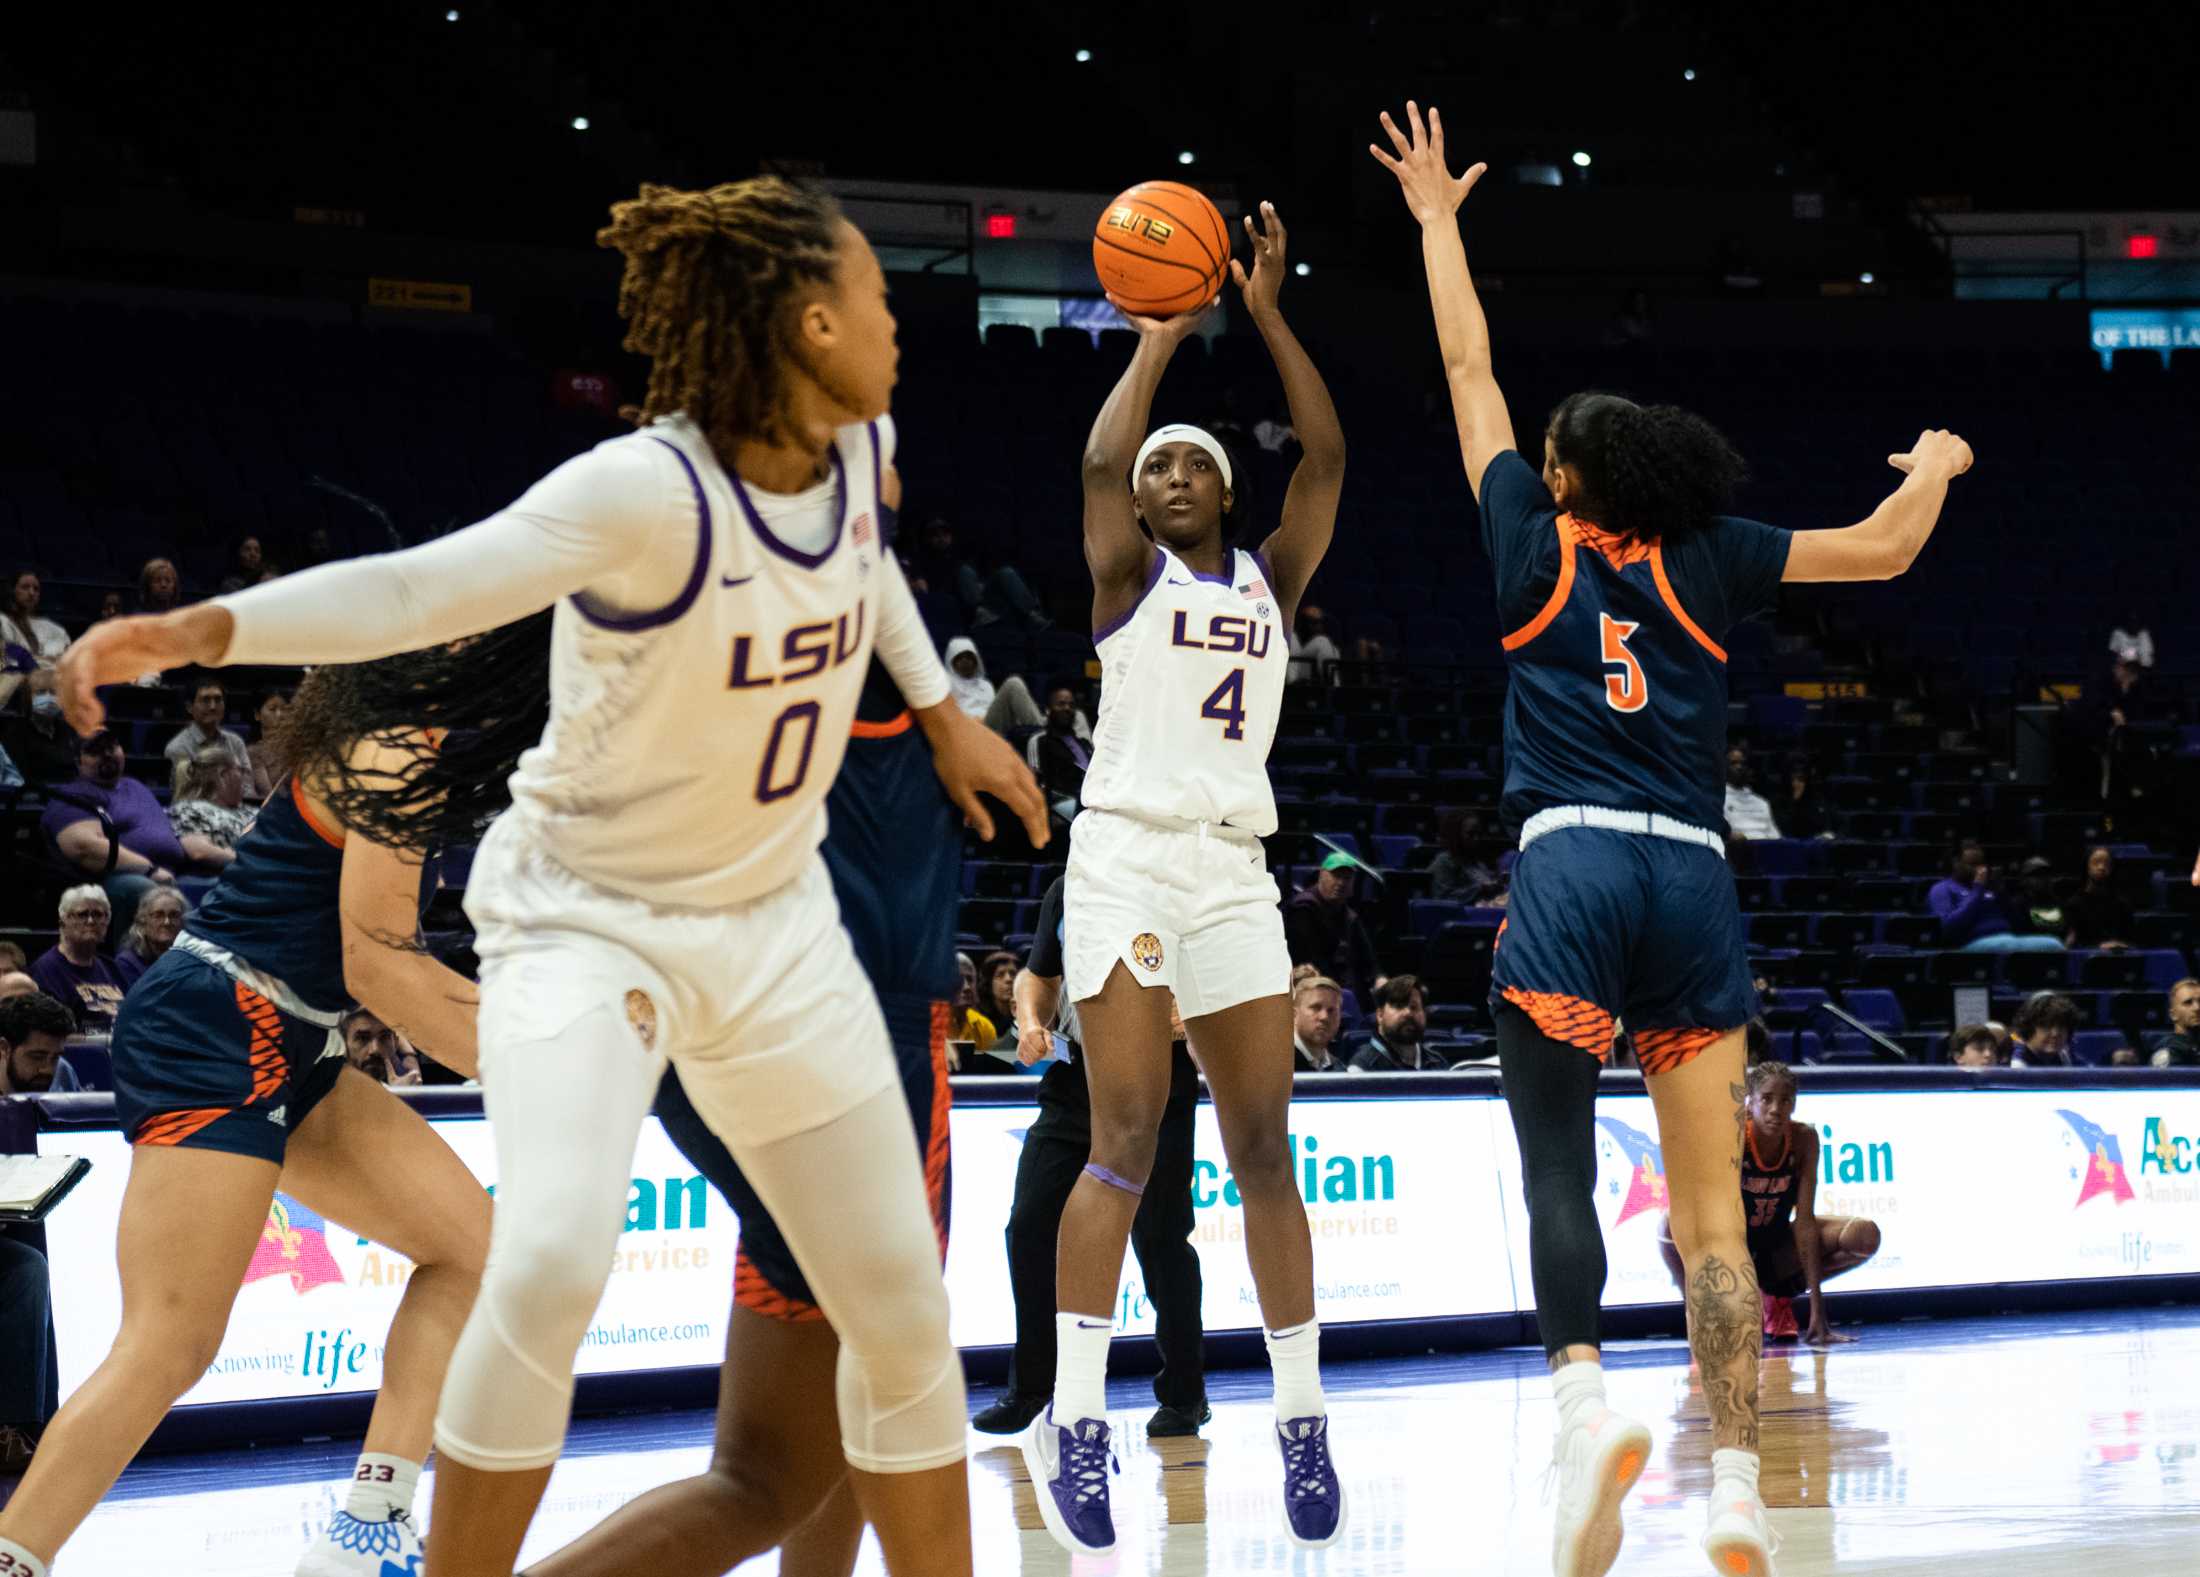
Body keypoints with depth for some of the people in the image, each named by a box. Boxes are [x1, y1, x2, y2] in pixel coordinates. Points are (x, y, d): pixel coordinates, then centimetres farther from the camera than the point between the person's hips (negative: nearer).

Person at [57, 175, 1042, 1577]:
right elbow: (423, 585, -39)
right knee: (553, 1262, -29)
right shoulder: (649, 487, -27)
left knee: (904, 1305, 8)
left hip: (774, 923, 7)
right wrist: (203, 628, -53)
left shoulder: (856, 446, -5)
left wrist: (943, 713, 24)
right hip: (588, 920, -6)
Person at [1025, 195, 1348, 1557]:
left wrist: (1268, 313, 2)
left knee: (1264, 1147, 2)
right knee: (1126, 1138, -12)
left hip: (1236, 871, 4)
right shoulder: (1130, 574, 7)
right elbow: (1100, 456, -12)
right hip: (1129, 855, -4)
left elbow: (1327, 454, 5)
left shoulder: (1271, 580, 16)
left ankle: (1303, 1417, 5)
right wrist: (1163, 335, -2)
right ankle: (1075, 1418, -13)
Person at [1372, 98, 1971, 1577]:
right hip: (1696, 880, 2)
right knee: (1711, 1204, 0)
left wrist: (1437, 218, 32)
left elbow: (1469, 370, 20)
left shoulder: (1536, 538, 10)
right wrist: (1935, 463, 37)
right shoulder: (1704, 555, 12)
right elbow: (1883, 549, 16)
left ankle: (1589, 1402, -28)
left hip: (1570, 863, -2)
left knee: (1561, 1168, -2)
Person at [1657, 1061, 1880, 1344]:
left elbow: (1805, 1221, -15)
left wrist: (1817, 1311, -20)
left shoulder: (1804, 1139, -15)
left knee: (1866, 1236, -16)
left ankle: (1779, 1295, 6)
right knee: (1672, 1225, -37)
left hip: (1775, 1251, 4)